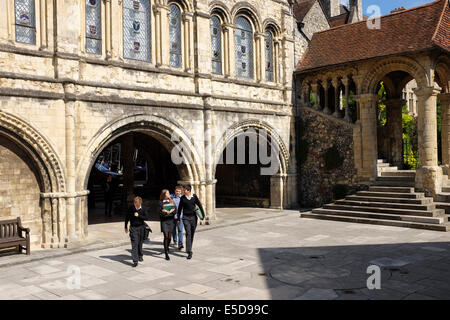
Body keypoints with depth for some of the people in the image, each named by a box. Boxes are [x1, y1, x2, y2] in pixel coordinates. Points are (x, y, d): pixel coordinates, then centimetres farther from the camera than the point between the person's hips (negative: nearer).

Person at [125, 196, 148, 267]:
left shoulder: (143, 209, -3)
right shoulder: (131, 208, -2)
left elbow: (147, 218, -9)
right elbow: (127, 218, 8)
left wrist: (139, 215, -19)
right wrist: (126, 227, 12)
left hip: (141, 227, 1)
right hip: (133, 228, -1)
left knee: (140, 243, 13)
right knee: (134, 244, -8)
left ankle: (140, 255, 38)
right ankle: (135, 261, -11)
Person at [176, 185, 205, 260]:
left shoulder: (194, 196, 0)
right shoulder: (182, 198, 0)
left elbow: (199, 205, 5)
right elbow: (180, 208, 6)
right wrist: (178, 218, 8)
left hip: (193, 217, 2)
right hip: (186, 218, -2)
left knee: (192, 234, 12)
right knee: (188, 233, -13)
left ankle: (189, 247, 33)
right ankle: (189, 252, -16)